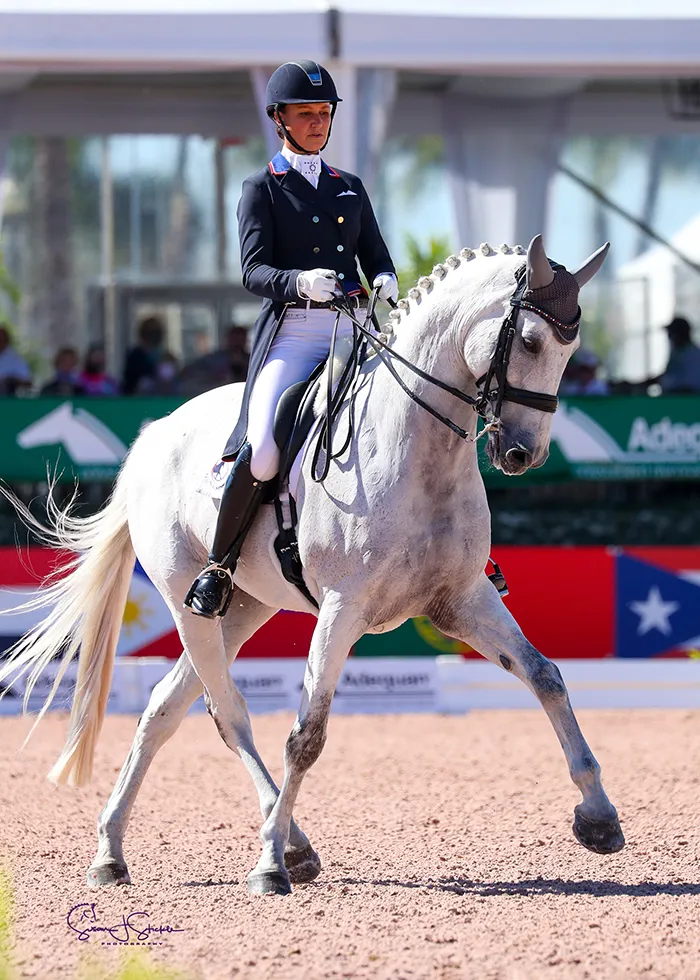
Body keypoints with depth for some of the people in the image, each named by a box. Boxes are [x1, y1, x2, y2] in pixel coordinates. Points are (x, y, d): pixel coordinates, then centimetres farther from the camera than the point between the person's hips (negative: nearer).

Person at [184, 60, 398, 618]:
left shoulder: (351, 189, 21)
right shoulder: (263, 190, 7)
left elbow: (377, 258, 18)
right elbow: (254, 271, -5)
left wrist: (387, 282, -7)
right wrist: (299, 282, -26)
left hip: (356, 331, 4)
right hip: (293, 334, -4)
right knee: (260, 451, -25)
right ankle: (220, 567, -7)